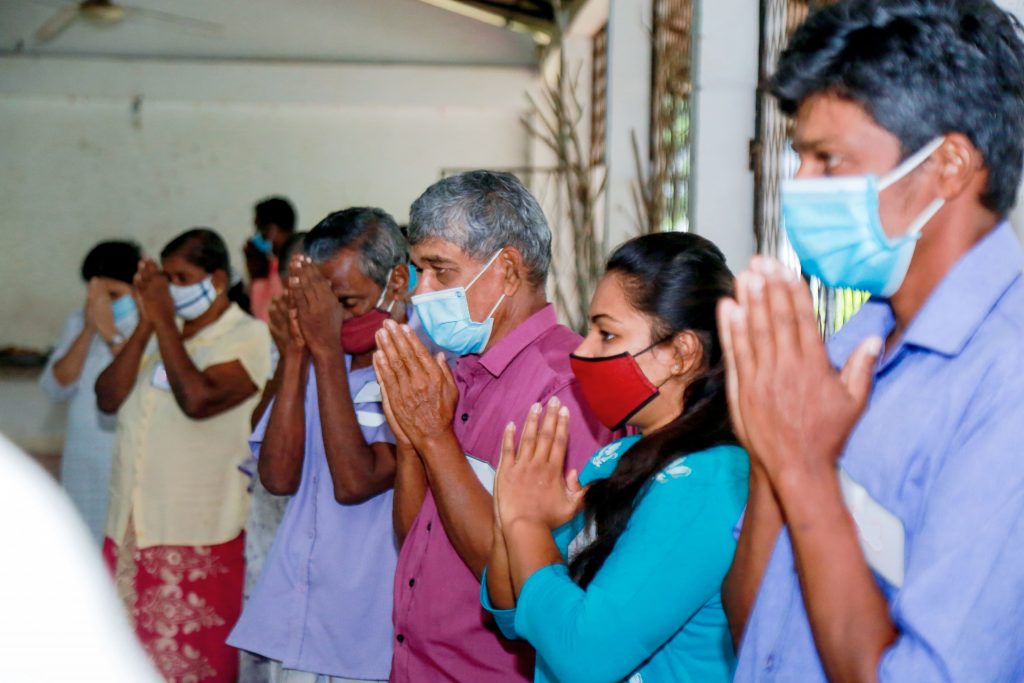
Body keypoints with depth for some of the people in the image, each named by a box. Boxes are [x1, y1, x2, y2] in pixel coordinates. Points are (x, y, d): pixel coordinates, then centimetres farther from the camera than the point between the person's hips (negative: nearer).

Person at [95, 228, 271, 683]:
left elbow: (198, 399, -22)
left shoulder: (247, 337, -6)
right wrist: (147, 324, -4)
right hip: (128, 532, 6)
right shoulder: (161, 333, 13)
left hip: (196, 543, -6)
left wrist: (165, 322, -12)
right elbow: (108, 398, 2)